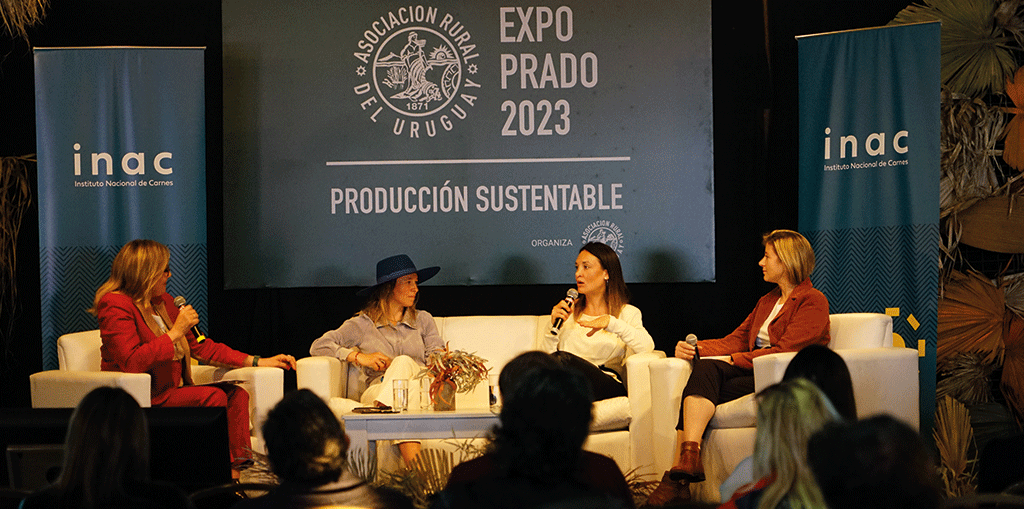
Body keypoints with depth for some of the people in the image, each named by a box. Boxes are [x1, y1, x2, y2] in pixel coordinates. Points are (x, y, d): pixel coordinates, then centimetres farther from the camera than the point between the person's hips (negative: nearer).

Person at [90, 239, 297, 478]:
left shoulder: (163, 301, 16)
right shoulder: (115, 305, -10)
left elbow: (201, 347, 19)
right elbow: (132, 363, -23)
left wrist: (258, 361, 12)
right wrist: (176, 332, -17)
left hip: (171, 392, 9)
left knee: (236, 393, -10)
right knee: (212, 396, -25)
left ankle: (233, 474, -23)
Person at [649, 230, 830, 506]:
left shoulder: (813, 302, -1)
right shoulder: (767, 301, 27)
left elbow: (785, 352, -13)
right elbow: (737, 339, 19)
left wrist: (733, 360, -16)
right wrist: (695, 348, 2)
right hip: (755, 372, 7)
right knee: (705, 369, -24)